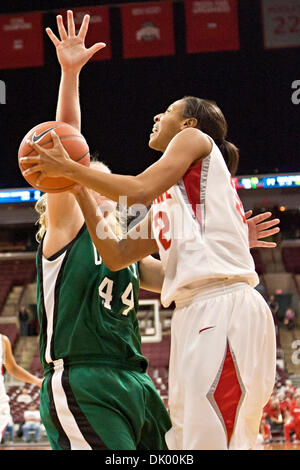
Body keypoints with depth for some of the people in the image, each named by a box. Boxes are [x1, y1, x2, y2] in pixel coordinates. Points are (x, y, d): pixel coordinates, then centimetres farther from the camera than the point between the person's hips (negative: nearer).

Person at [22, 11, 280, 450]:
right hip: (195, 315, 9)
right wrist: (78, 189, 22)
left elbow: (140, 189, -8)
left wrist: (69, 167, 0)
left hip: (224, 309, -9)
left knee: (214, 441, -15)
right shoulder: (165, 201, 29)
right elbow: (116, 256, 24)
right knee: (184, 442, 7)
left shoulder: (196, 139, 8)